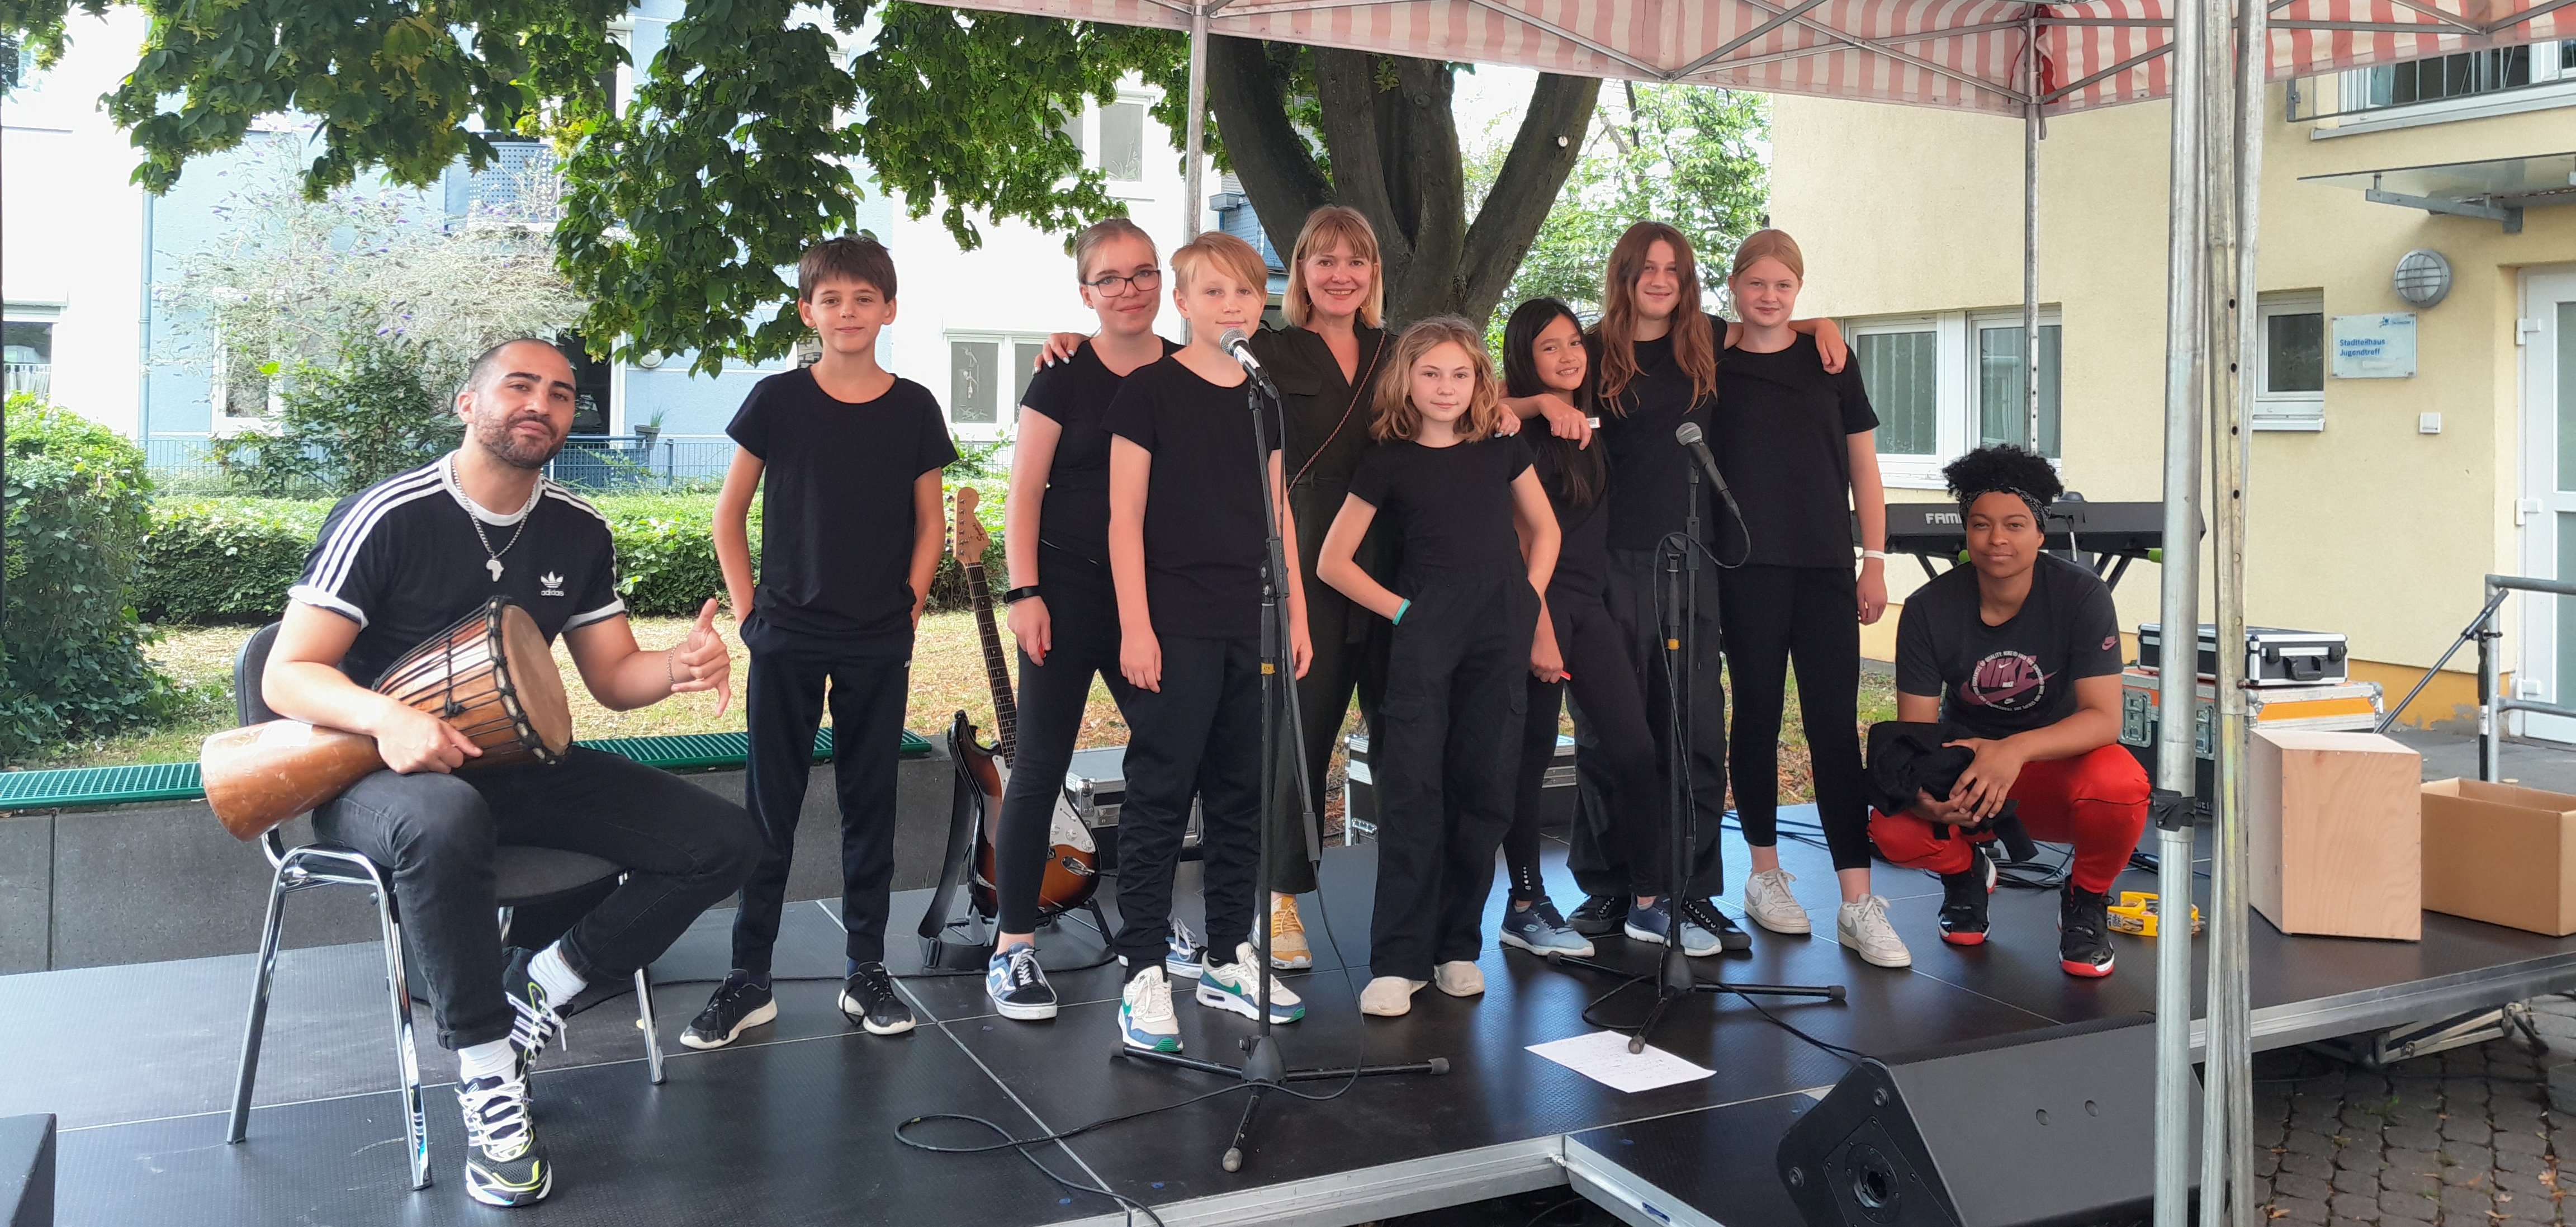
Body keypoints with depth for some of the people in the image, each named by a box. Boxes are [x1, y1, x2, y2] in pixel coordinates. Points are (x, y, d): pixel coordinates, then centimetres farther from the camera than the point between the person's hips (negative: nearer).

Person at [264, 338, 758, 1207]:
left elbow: (613, 678, 8)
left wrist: (680, 666, -16)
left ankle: (542, 985, 1)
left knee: (725, 842, -9)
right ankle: (488, 1077, -25)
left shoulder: (579, 531, 4)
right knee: (447, 822, -43)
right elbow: (287, 678, -14)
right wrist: (387, 718, -35)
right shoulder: (389, 517, -13)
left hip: (515, 765, 6)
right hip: (380, 774, -5)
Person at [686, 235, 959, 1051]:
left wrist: (909, 611, 1)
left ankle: (866, 971, 19)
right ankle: (749, 980, 12)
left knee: (871, 807, 8)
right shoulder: (777, 400, -1)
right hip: (787, 640, -1)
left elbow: (929, 524, 9)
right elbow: (729, 513, 5)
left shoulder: (914, 409, 2)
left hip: (879, 646, 1)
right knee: (770, 811, 3)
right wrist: (748, 610, 0)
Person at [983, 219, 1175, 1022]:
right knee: (1042, 766, -1)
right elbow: (1024, 490, -4)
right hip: (1070, 587, -4)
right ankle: (1013, 948, 7)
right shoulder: (1064, 377, -3)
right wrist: (1024, 592, -12)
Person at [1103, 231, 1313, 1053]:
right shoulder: (1149, 390, -3)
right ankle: (1144, 972, 2)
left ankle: (1229, 959, 22)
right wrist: (1135, 624, -12)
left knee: (1241, 793, 11)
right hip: (1175, 624, -6)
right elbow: (1126, 517, -6)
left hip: (1252, 624, 6)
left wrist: (1296, 614, 12)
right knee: (1160, 793, -4)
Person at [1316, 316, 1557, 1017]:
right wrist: (1400, 610, -4)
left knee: (1482, 790, 5)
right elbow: (1333, 562, 2)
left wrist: (1527, 605, 8)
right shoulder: (1389, 463, 2)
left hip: (1499, 643, 3)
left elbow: (1544, 529, 20)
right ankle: (1398, 960, -4)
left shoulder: (1502, 449, 9)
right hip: (1425, 636, -3)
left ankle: (1458, 947, 17)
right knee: (1412, 792, -8)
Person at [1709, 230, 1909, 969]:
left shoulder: (1829, 363, 9)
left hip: (1825, 569, 1)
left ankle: (1857, 902, -3)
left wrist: (1875, 562, 4)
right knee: (1757, 715, 6)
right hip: (1747, 568, -1)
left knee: (1835, 725, -3)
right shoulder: (1711, 367, 6)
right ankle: (1765, 873, 20)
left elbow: (1863, 470, 10)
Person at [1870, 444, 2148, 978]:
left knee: (2120, 786, -36)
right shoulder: (1930, 608, -12)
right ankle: (1965, 869, 10)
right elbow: (1915, 728, -13)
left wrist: (2016, 751, -42)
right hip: (1964, 774, 1)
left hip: (2057, 765, -1)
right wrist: (1924, 789, -37)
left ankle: (2086, 900, -1)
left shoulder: (2081, 597, -16)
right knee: (1892, 829, -30)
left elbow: (2104, 717, -23)